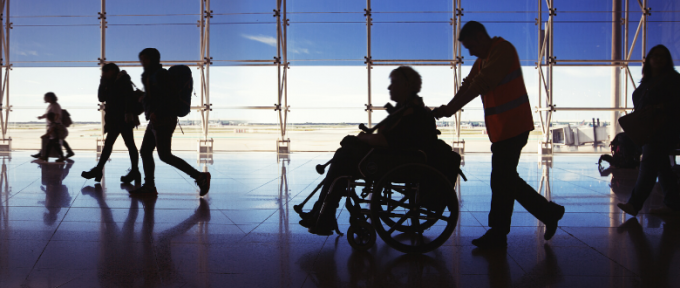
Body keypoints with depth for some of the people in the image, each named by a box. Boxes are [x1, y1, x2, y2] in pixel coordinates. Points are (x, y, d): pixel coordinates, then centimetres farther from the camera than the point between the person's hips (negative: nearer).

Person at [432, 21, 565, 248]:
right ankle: (549, 212, 24)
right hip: (501, 128, 10)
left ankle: (497, 236, 5)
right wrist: (446, 109, -6)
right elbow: (468, 85, 10)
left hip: (512, 126, -10)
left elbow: (482, 83, -24)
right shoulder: (482, 60, 18)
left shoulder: (503, 50, -12)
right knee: (507, 179, 14)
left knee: (501, 180, -4)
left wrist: (451, 108, -25)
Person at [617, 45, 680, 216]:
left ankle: (635, 204, -20)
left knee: (649, 162, -14)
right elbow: (639, 105, 21)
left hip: (664, 129, -8)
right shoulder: (646, 81, 19)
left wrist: (661, 107, -22)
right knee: (661, 165, 10)